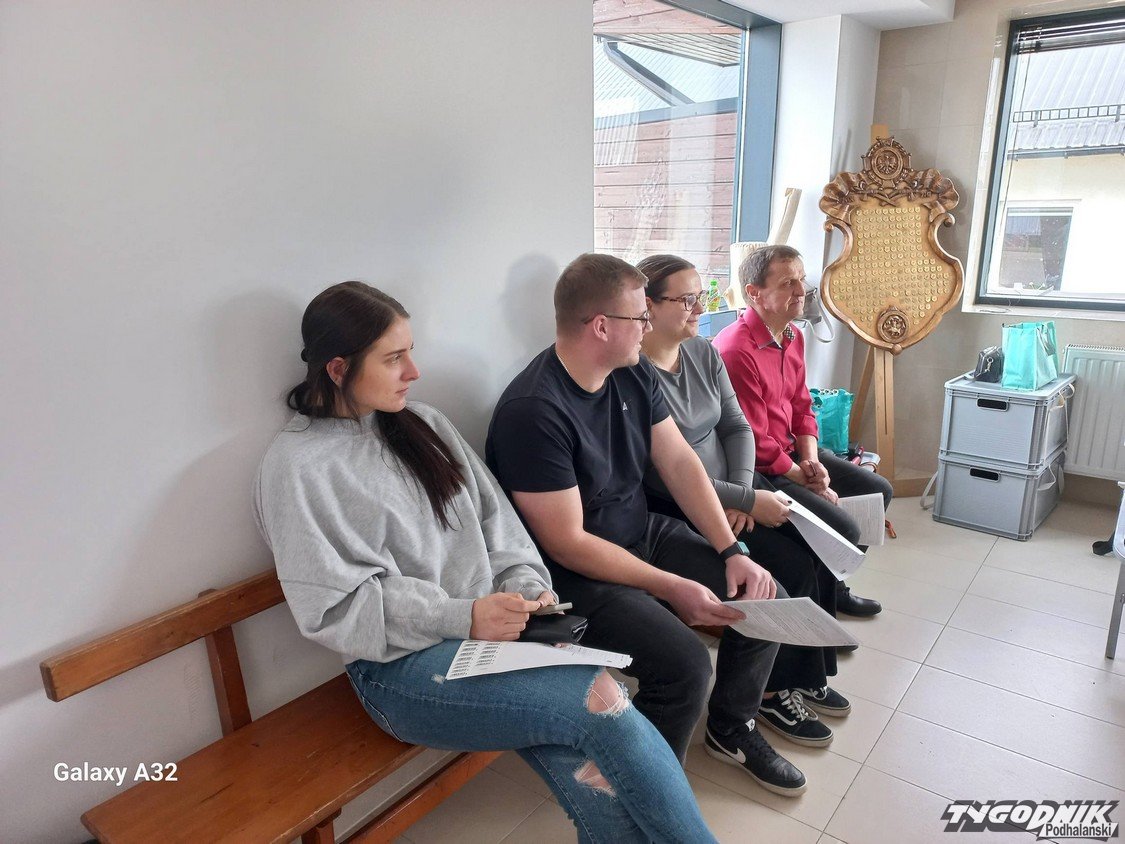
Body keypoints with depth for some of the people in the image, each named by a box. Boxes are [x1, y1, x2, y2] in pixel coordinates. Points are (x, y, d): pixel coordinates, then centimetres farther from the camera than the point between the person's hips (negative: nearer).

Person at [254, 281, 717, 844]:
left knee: (603, 787, -20)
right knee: (601, 699, -24)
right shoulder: (295, 466, -6)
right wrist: (461, 617, -16)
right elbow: (336, 606, -10)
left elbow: (493, 517, 12)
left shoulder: (420, 423, 12)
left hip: (492, 624, 5)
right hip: (400, 665, -5)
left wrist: (524, 586, -6)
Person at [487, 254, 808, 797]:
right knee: (686, 665, -25)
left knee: (764, 596, 3)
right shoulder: (533, 411, -26)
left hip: (645, 535, 9)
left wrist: (731, 551, -5)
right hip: (576, 574, -8)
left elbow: (679, 461, 3)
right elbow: (568, 544, -24)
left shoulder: (634, 374, 0)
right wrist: (673, 587, -21)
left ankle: (732, 728, 29)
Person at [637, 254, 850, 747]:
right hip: (679, 511, -8)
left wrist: (742, 488, -9)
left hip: (730, 489, 8)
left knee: (820, 551, -5)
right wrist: (747, 499, -20)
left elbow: (737, 427, 9)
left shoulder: (703, 352, 7)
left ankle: (809, 674, 15)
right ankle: (772, 692, 7)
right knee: (793, 569, -16)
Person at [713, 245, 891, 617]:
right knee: (843, 528, -17)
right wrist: (809, 483, -12)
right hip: (758, 471, -10)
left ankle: (831, 584, 28)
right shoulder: (737, 350, -25)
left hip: (792, 454, 10)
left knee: (878, 491, 14)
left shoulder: (793, 337, 6)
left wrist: (812, 461, -4)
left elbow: (802, 408, 14)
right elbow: (755, 443, -23)